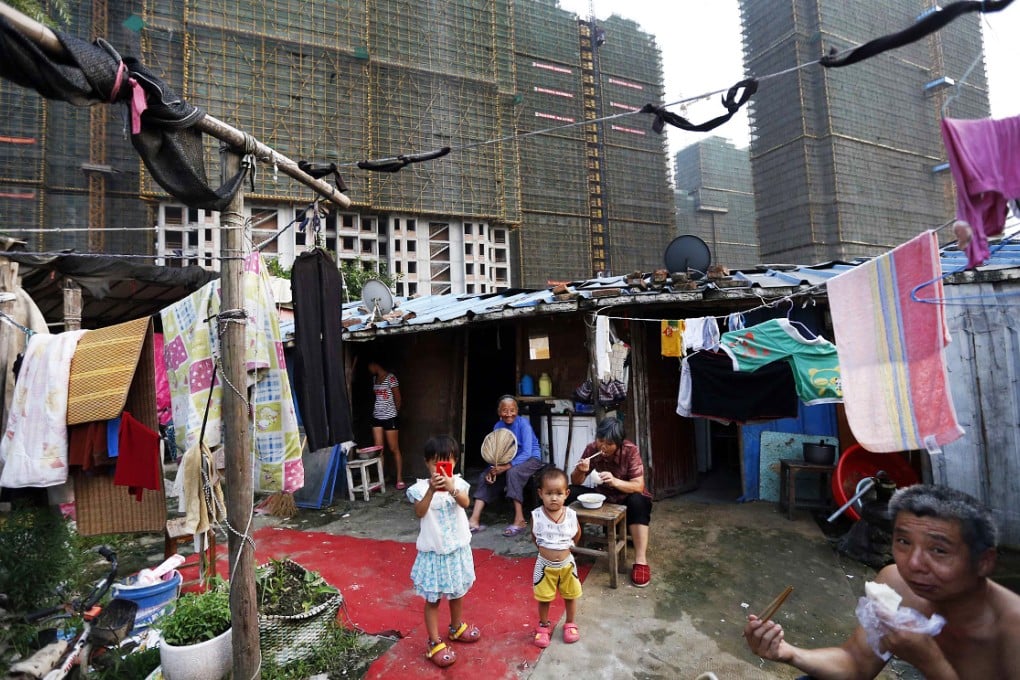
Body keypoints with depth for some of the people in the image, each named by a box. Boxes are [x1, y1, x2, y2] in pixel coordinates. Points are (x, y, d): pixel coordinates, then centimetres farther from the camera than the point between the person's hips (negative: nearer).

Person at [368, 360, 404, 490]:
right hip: (377, 417, 6)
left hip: (389, 418, -6)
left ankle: (400, 479, 11)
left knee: (394, 449, 1)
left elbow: (397, 399, -6)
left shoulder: (391, 378, -12)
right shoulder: (374, 378, 10)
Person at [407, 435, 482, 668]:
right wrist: (431, 490, -45)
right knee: (433, 599, 7)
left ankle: (456, 628, 46)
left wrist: (451, 489, -48)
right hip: (434, 552, -3)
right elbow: (419, 513, -29)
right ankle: (435, 644, 24)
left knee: (457, 592, 23)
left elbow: (465, 503, -27)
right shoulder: (421, 487, -16)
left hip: (457, 548, 4)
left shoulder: (458, 483, -9)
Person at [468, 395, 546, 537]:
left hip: (531, 459, -6)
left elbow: (527, 453, -26)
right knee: (485, 476, -11)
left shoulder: (523, 424, -20)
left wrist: (506, 467, -35)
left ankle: (520, 521, -28)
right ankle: (474, 520, -13)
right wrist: (493, 469, -25)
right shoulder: (498, 427, -5)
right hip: (509, 460, 6)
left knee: (512, 472, -34)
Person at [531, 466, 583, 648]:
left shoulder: (571, 514, -16)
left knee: (570, 596, 19)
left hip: (567, 564, 1)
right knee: (543, 598, 14)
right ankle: (544, 626, 37)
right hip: (545, 565, -1)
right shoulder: (536, 515, -20)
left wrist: (568, 546, 6)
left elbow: (577, 534, 6)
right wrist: (545, 548, 1)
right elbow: (534, 537, 0)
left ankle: (570, 624, 42)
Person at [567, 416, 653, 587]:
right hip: (603, 496, 3)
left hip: (626, 498, -3)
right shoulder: (592, 449, -14)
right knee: (570, 492, -18)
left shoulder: (630, 450, -23)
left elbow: (639, 486, -25)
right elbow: (575, 482, -7)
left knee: (638, 501, -36)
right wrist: (580, 471, -31)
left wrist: (615, 481, -43)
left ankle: (640, 561, -30)